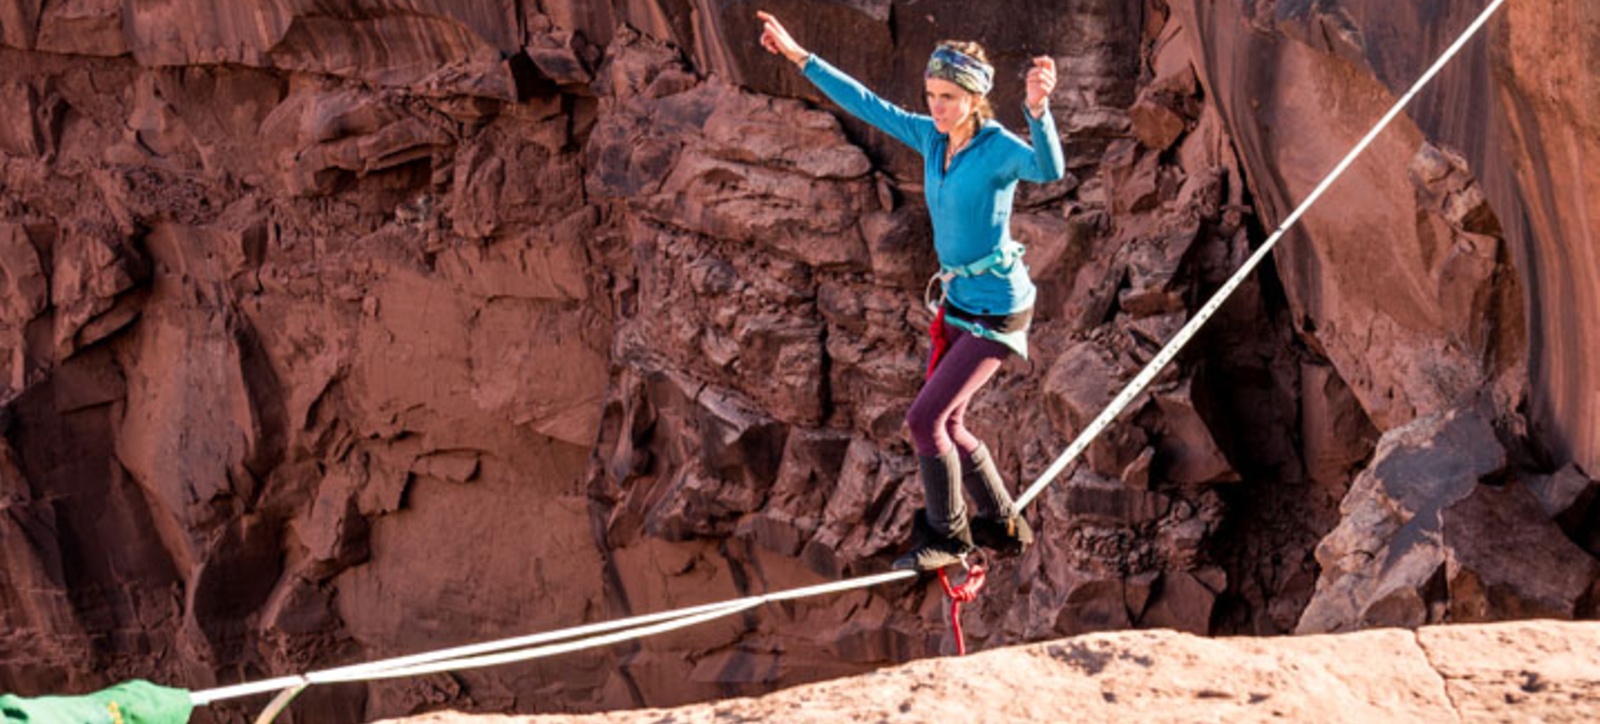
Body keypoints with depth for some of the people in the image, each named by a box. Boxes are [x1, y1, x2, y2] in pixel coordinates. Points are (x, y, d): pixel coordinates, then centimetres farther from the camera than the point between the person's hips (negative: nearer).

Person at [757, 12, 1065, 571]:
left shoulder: (999, 148, -22)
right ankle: (1002, 526, 33)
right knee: (946, 427, 16)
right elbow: (866, 104, 9)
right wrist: (801, 58, 9)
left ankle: (946, 535, 8)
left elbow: (1048, 169, -44)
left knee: (924, 420, -10)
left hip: (997, 312, -8)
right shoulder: (931, 137, -1)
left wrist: (1037, 109, -64)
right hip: (957, 301, 8)